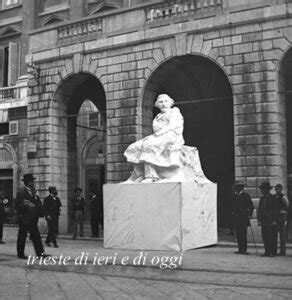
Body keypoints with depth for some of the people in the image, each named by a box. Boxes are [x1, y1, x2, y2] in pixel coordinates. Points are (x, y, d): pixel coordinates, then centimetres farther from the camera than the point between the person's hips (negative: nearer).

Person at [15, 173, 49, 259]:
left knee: (36, 236, 3)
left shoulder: (33, 192, 13)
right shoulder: (22, 192, -10)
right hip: (24, 218, -7)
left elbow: (38, 203, 20)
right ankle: (20, 254, 14)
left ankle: (40, 253, 2)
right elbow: (17, 205, -14)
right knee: (22, 236, 3)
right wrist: (27, 205, -20)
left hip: (33, 218, 7)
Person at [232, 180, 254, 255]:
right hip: (236, 217, 5)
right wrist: (233, 213, 12)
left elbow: (251, 206, 0)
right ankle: (240, 249, 12)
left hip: (243, 217, -5)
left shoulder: (246, 195, -3)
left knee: (243, 234, -9)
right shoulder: (234, 195, 13)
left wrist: (249, 215, -3)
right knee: (238, 234, 6)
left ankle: (244, 249, -6)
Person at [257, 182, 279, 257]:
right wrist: (259, 220, 6)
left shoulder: (273, 198, -3)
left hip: (271, 220, -6)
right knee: (265, 237, 4)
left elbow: (276, 210, -5)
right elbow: (259, 210, 15)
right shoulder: (262, 198, 14)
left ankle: (273, 252, 2)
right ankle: (267, 252, 10)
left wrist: (274, 221, -11)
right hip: (264, 221, 6)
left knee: (272, 237, -4)